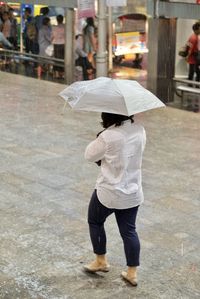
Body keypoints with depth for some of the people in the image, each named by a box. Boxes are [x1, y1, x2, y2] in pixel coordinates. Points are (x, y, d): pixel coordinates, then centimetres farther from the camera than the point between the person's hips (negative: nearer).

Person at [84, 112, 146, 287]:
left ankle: (101, 261, 30)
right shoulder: (140, 131, -4)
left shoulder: (108, 136, -24)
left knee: (95, 221, 20)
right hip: (133, 193, 5)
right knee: (129, 230, 13)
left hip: (109, 193, -5)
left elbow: (89, 155, -9)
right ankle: (132, 272, 18)